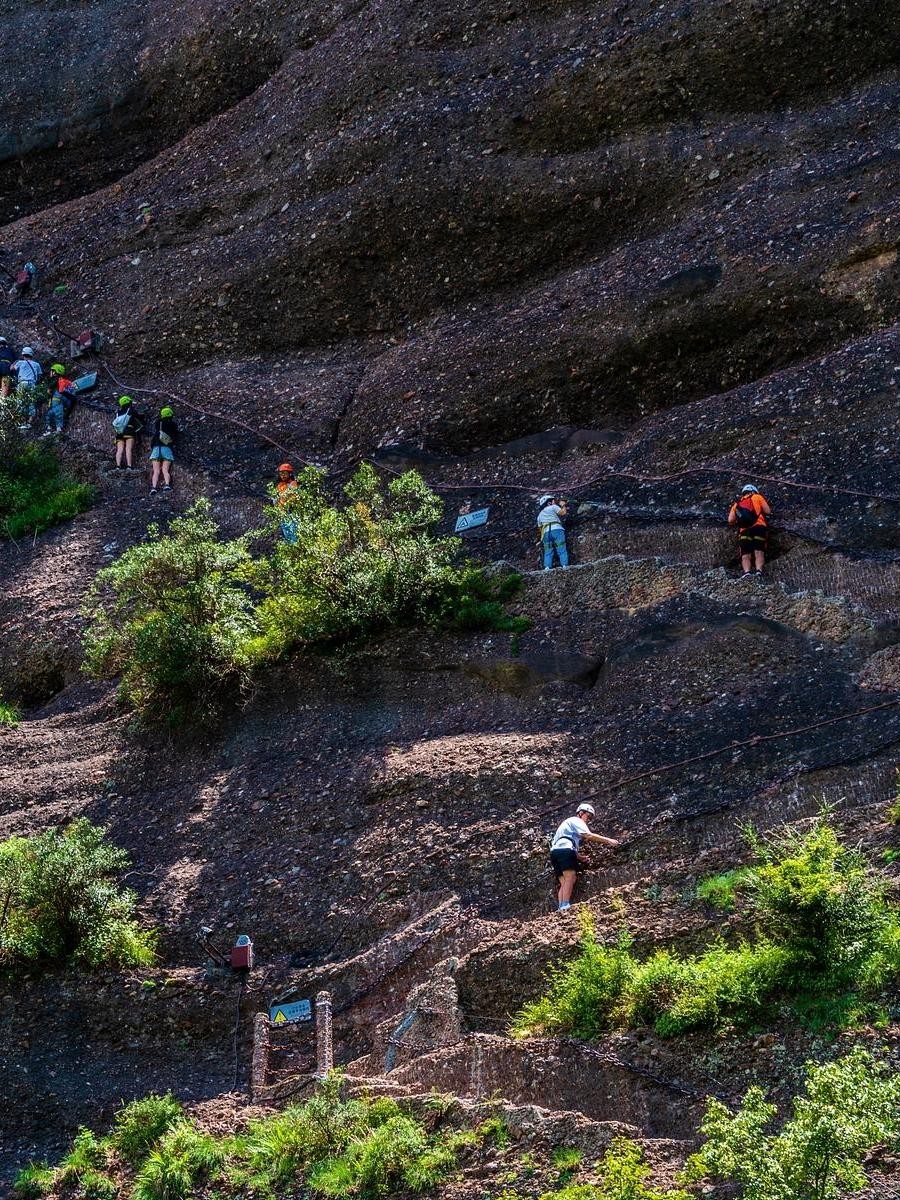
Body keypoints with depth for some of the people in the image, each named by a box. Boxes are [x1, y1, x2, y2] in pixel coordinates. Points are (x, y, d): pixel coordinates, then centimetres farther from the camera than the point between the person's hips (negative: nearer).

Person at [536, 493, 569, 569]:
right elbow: (563, 513, 1)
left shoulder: (540, 514, 30)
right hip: (557, 529, -4)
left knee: (548, 552, 3)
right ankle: (564, 565, -21)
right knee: (562, 551, -7)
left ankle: (547, 567, -15)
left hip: (546, 532, 4)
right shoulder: (553, 507, 13)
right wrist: (563, 506, 19)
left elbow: (540, 527, 29)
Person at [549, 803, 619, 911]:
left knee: (564, 882, 1)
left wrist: (577, 856, 20)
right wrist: (608, 840, -8)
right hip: (565, 850, -9)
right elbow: (589, 835, -7)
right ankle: (565, 907, -30)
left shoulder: (568, 822, 37)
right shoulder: (576, 821, 8)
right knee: (570, 877, -18)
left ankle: (561, 908, -12)